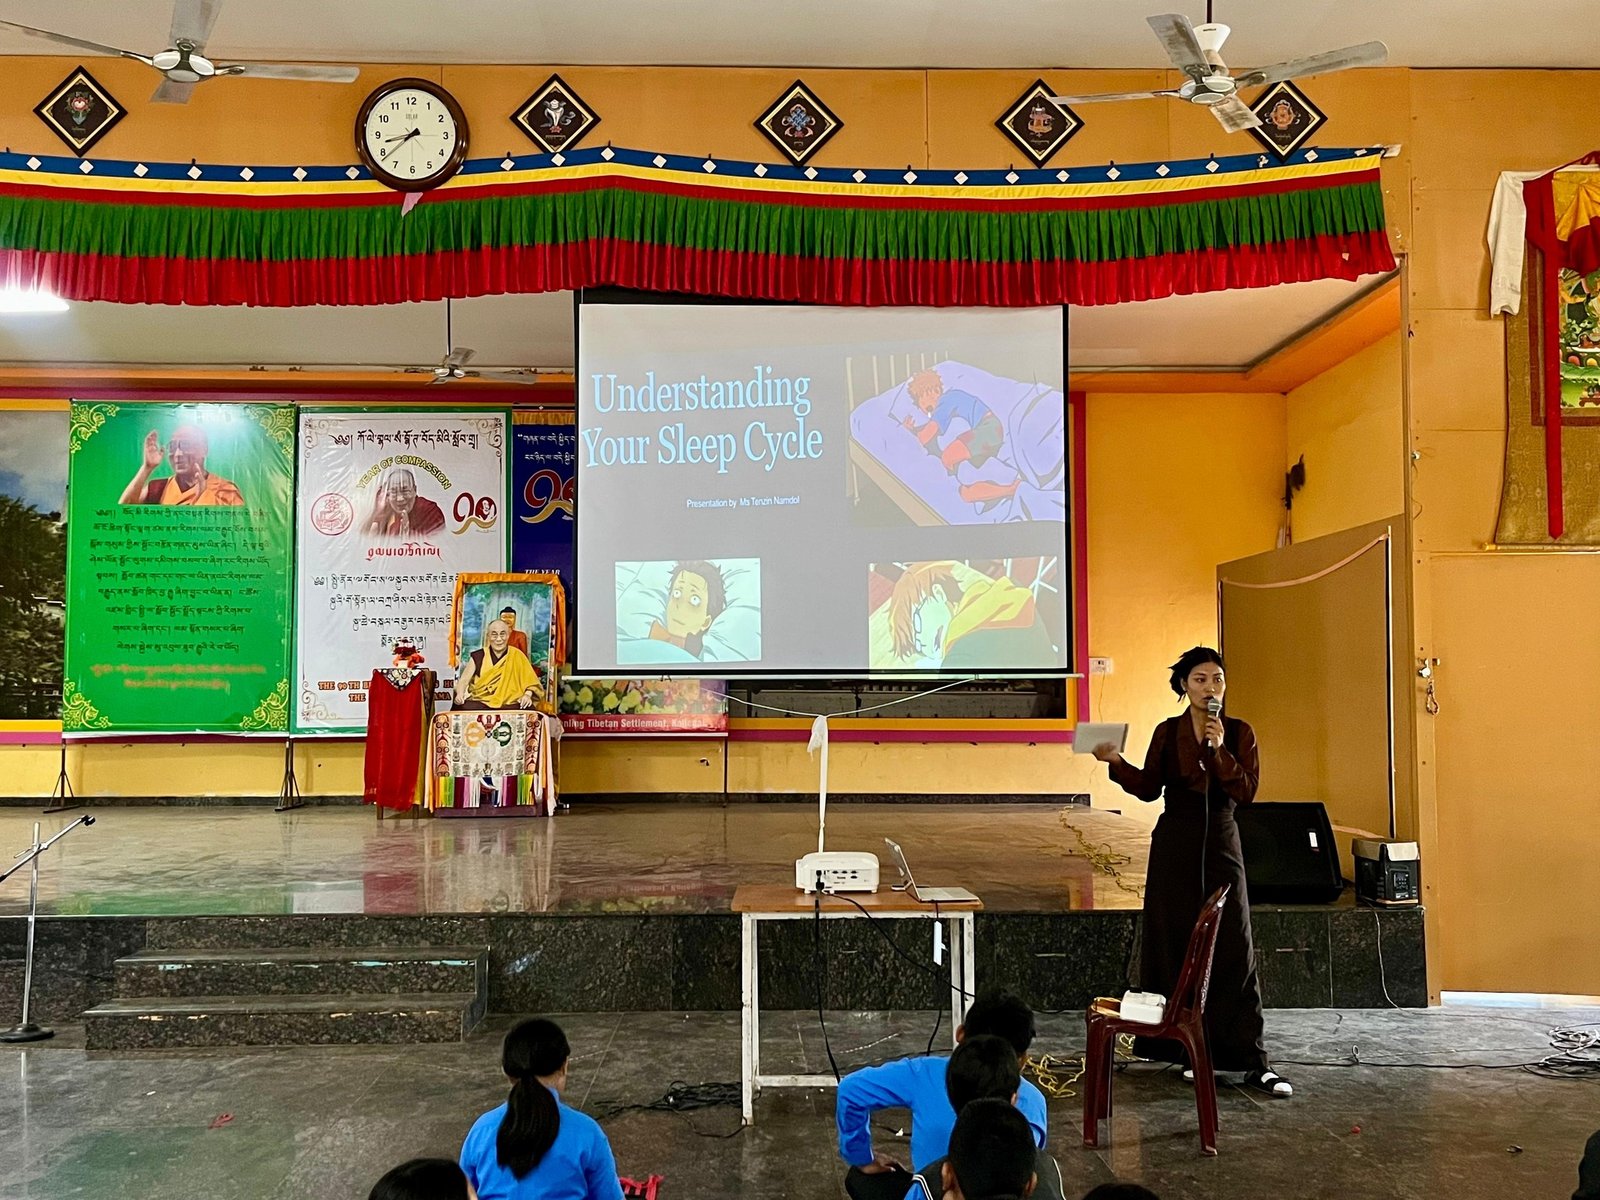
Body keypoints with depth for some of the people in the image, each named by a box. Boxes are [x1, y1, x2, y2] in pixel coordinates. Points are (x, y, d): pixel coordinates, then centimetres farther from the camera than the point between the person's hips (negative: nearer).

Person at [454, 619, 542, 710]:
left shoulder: (517, 656, 6)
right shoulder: (478, 657, 8)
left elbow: (530, 681, 4)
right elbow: (464, 680, 5)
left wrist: (527, 695, -16)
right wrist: (460, 694, -16)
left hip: (510, 704, -1)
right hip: (480, 702, 1)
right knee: (463, 708, -31)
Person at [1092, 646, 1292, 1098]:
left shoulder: (1240, 733, 1)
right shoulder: (1168, 732, 3)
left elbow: (1246, 791, -9)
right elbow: (1149, 787, 3)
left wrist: (1219, 750, -20)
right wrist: (1117, 763, -11)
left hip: (1221, 845, -1)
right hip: (1175, 845, 1)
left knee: (1234, 950, -4)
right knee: (1178, 946, 3)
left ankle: (1253, 1061, 1)